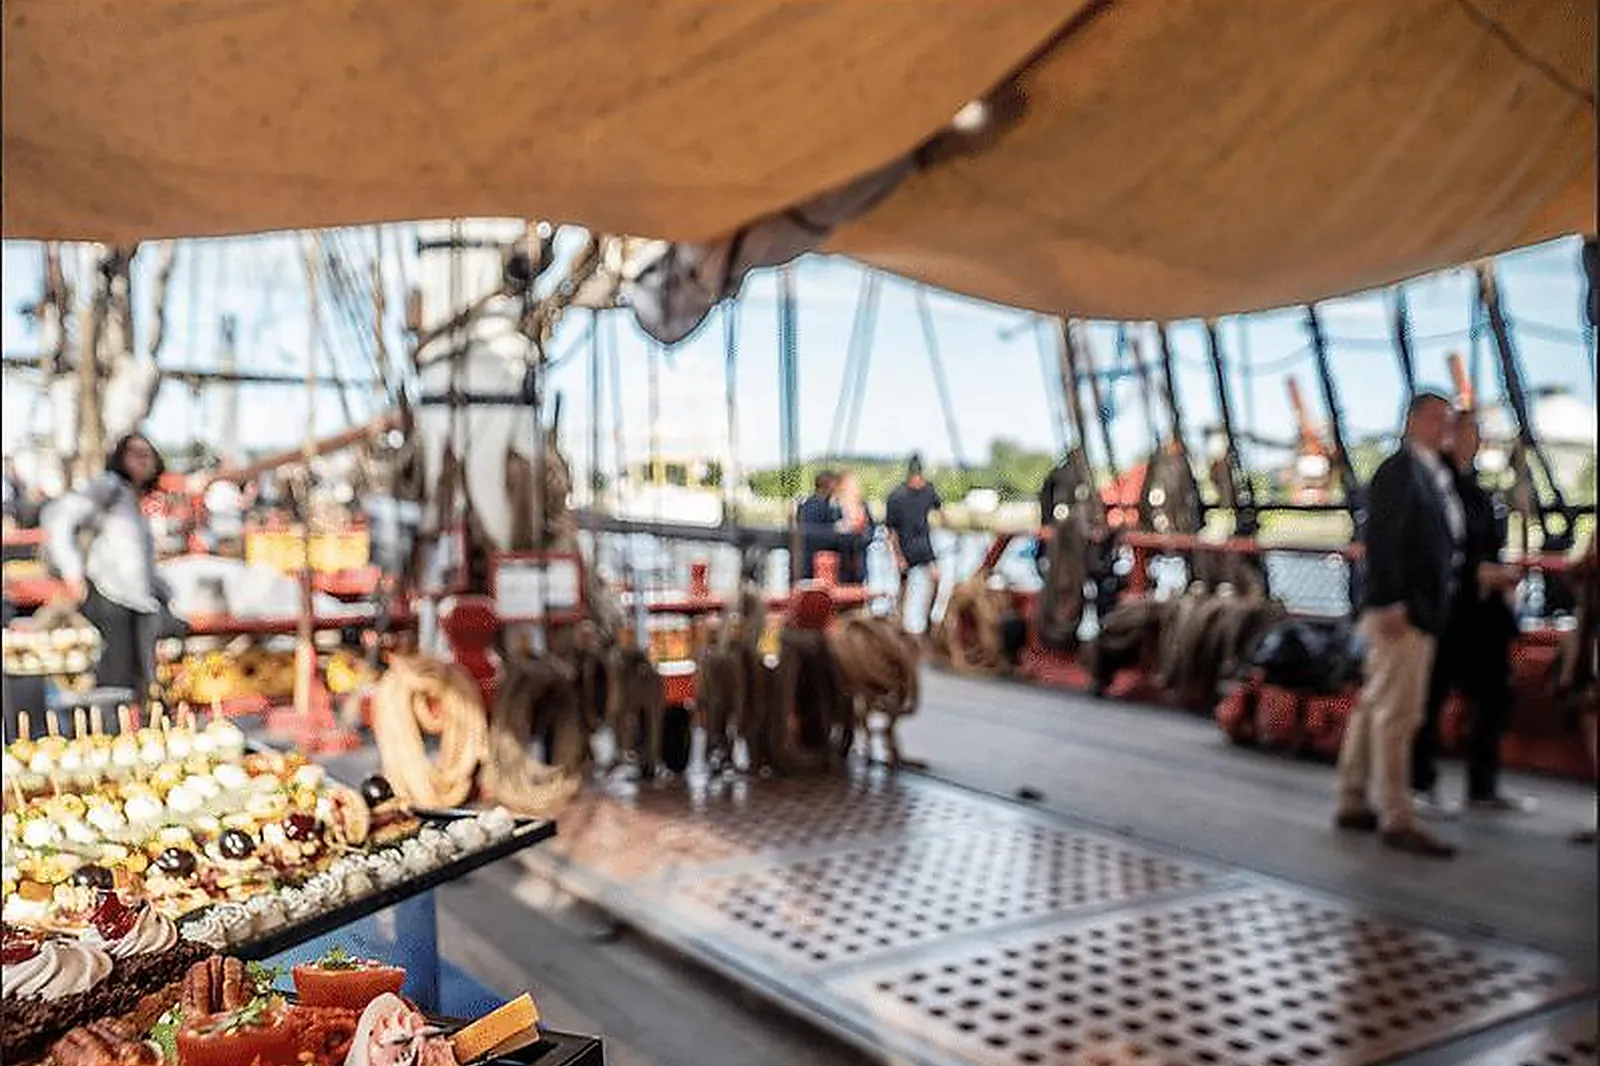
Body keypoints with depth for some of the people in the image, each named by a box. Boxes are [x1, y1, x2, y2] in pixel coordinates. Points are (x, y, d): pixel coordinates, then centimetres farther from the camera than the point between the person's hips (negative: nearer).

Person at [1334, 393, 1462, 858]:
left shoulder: (1431, 476, 19)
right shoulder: (1400, 469, -9)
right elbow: (1381, 538, -18)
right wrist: (1390, 603, -22)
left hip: (1419, 613, 10)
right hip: (1400, 612, -10)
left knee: (1374, 707, 13)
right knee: (1397, 713, -7)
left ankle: (1352, 805, 21)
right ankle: (1397, 820, -2)